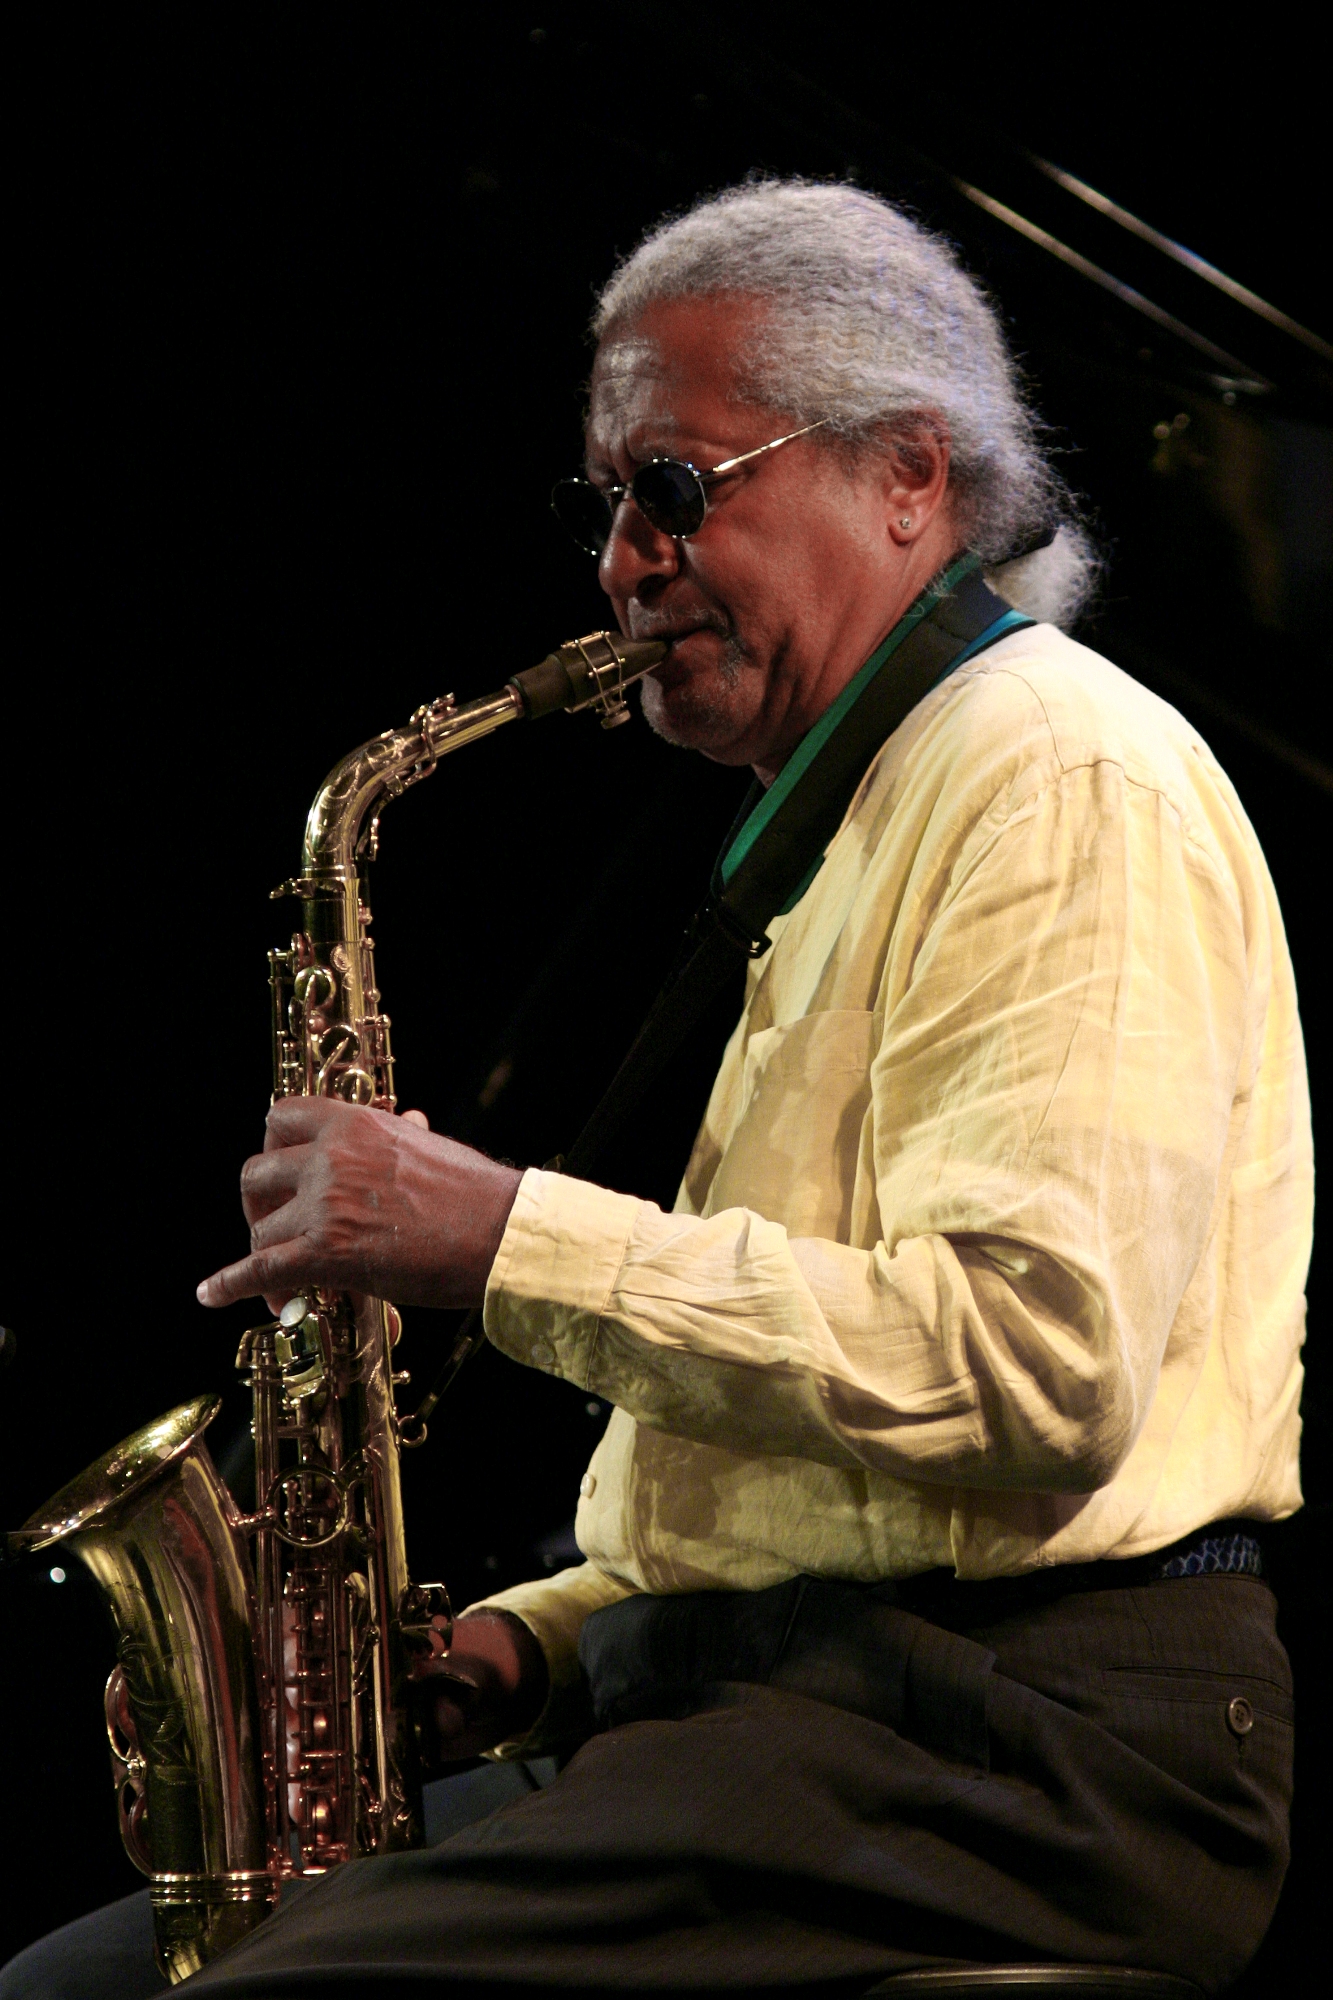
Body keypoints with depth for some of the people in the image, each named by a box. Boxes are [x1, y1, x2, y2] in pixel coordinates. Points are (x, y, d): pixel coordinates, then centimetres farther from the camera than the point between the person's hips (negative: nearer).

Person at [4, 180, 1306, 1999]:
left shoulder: (1066, 779, -7)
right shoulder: (861, 832, 26)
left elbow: (1033, 1367, -22)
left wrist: (510, 1237, -17)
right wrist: (537, 1639, 10)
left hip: (1013, 1745, -10)